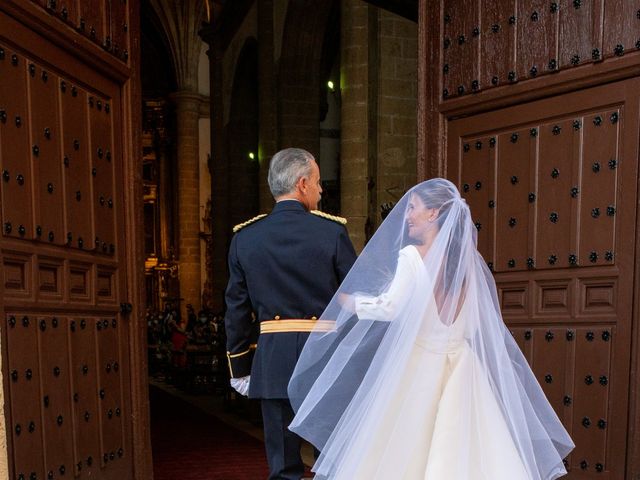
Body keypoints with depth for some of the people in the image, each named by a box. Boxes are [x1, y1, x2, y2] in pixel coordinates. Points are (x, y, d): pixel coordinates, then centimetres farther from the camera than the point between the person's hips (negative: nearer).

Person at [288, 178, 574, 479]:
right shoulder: (466, 257, 7)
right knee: (462, 449, 8)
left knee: (403, 449, 6)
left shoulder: (413, 255, -11)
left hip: (419, 362, -5)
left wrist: (352, 302, -1)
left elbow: (390, 308, -16)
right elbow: (477, 322, 12)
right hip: (459, 364, 6)